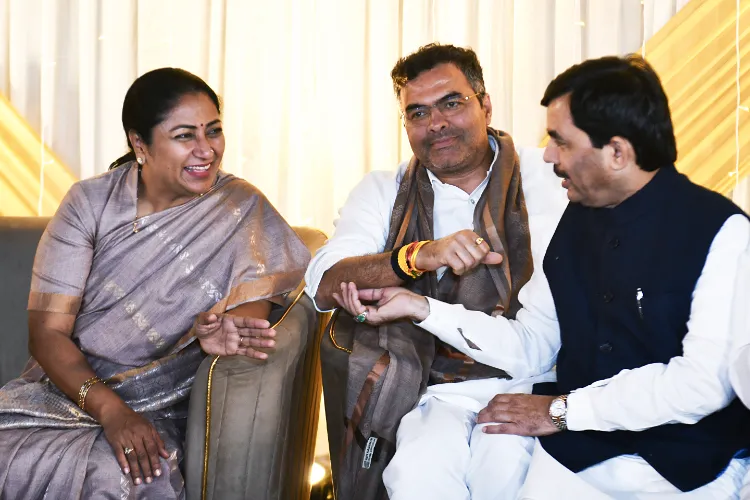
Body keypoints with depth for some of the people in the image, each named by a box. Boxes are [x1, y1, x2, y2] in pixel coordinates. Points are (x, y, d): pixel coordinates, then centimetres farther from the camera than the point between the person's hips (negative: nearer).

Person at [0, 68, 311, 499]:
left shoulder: (242, 209, -2)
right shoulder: (90, 202, -1)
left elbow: (253, 302, -10)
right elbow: (47, 331, -5)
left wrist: (221, 335, -35)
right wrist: (109, 409, -21)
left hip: (159, 414, -1)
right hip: (67, 389, 2)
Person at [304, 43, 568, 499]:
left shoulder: (541, 175, 10)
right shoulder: (384, 192, 14)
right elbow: (324, 285, -2)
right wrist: (417, 256, -21)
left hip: (533, 380, -1)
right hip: (440, 389, 1)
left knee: (502, 461, -30)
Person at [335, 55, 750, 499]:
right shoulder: (578, 221, 11)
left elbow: (706, 379, -19)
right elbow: (531, 343, 13)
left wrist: (562, 409, -13)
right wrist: (419, 307, 4)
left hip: (687, 463, -5)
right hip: (572, 452, 5)